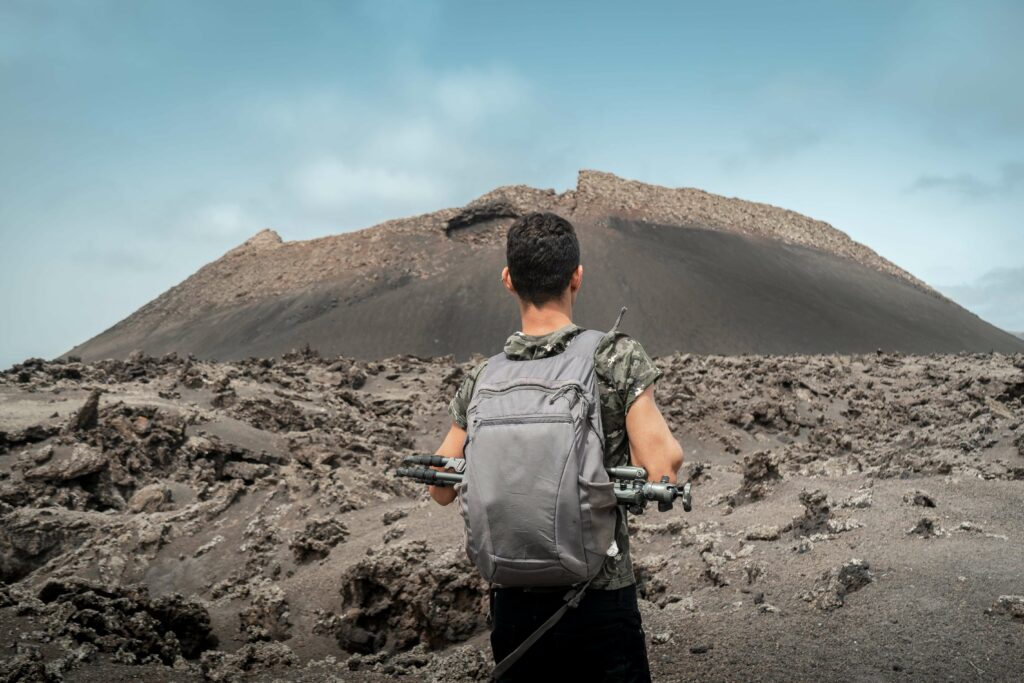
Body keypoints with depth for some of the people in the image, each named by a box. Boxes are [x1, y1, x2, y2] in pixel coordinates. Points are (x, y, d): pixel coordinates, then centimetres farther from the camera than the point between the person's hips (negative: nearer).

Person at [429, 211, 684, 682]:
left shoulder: (482, 381, -4)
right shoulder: (619, 359, -12)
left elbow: (442, 490, 4)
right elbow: (662, 473, -18)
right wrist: (668, 447, 3)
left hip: (514, 603, 3)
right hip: (600, 603, -3)